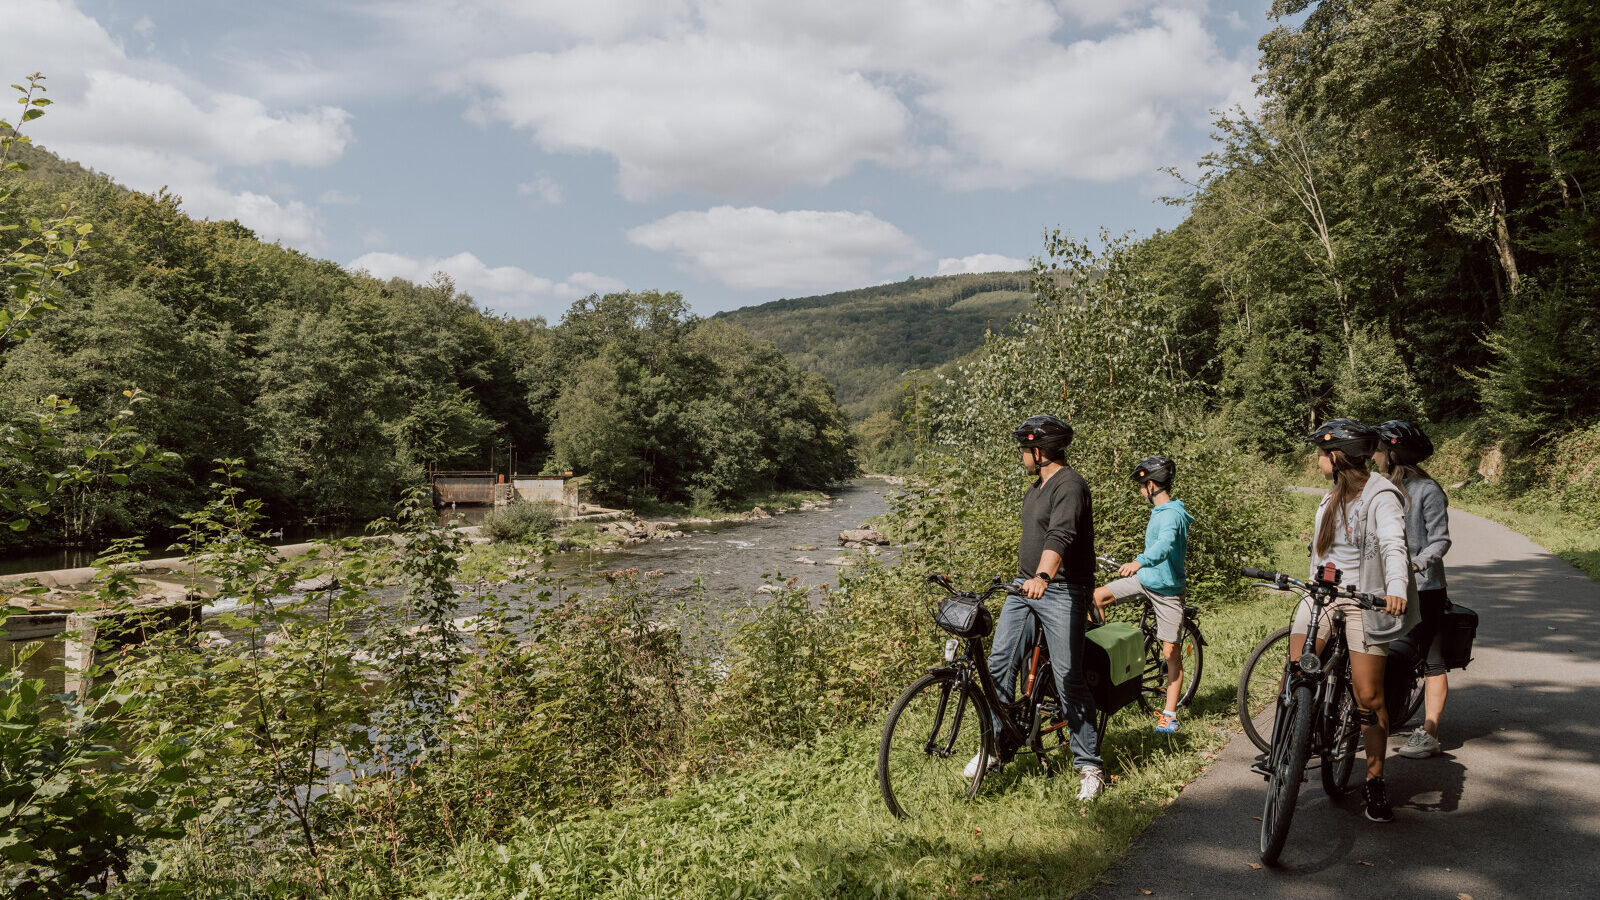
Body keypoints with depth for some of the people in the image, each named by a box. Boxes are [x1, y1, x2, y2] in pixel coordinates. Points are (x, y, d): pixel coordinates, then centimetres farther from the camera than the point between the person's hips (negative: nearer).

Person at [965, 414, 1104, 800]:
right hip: (1024, 586, 9)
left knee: (1069, 680, -6)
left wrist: (1043, 576, -46)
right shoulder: (1037, 486, 17)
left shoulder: (1069, 485, -14)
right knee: (1000, 664, 2)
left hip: (1061, 592, -9)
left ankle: (1088, 764, 7)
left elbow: (1060, 536, -31)